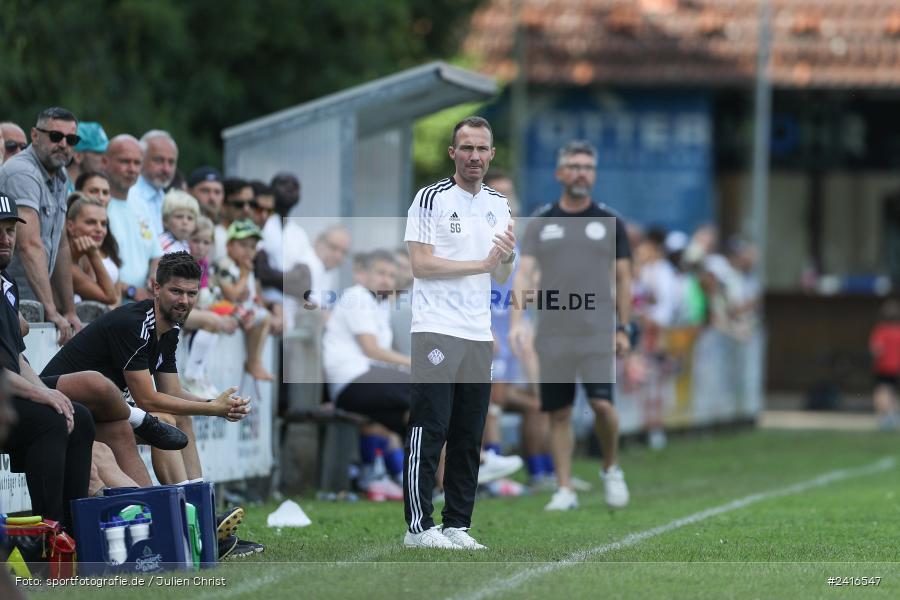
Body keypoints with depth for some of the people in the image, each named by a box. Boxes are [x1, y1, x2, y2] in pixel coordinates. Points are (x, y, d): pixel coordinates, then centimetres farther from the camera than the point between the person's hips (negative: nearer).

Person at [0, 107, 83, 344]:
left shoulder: (59, 177, 14)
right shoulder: (23, 174, -16)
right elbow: (30, 246, -25)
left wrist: (69, 311, 16)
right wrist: (51, 311, -29)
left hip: (30, 305, 9)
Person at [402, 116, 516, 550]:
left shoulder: (498, 205, 15)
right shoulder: (431, 198, -4)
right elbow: (420, 264, -12)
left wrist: (507, 256, -5)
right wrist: (481, 263, -14)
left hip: (479, 334, 6)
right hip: (436, 330, -6)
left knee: (469, 437, 7)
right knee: (429, 431, -8)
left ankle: (457, 525, 11)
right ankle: (418, 526, -7)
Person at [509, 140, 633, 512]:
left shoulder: (609, 222, 8)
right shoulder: (541, 224, 9)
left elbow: (623, 278, 10)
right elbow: (525, 274, 2)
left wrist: (623, 328, 4)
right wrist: (517, 322, -11)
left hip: (597, 332, -1)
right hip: (552, 334, 1)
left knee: (602, 403, -14)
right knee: (559, 413, 2)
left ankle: (611, 469, 11)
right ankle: (565, 490, 9)